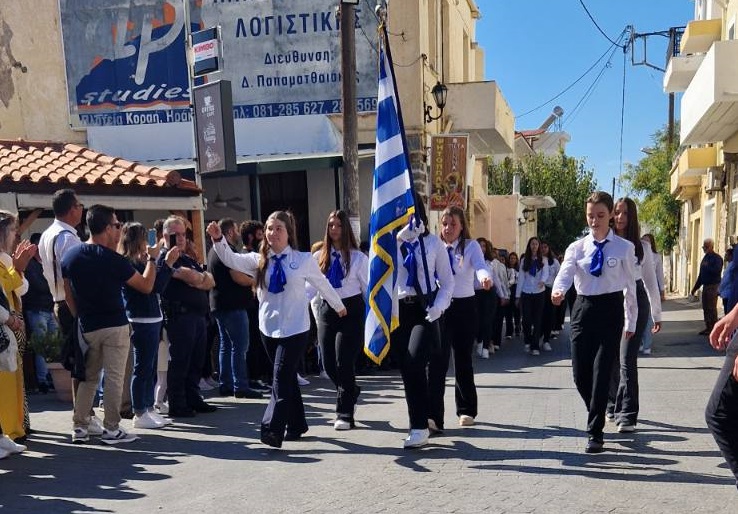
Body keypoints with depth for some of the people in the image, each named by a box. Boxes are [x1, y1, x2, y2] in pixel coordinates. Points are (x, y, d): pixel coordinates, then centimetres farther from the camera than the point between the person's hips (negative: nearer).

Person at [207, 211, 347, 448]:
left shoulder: (304, 260, -3)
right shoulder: (259, 260, 3)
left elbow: (322, 283, 10)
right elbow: (231, 260, -11)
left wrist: (338, 305, 23)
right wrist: (218, 239, -28)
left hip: (295, 328, -4)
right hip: (269, 328, 4)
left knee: (282, 377, -13)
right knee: (288, 377, 14)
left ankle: (273, 429, -16)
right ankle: (296, 426, 27)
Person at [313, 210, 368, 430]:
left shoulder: (358, 258, -3)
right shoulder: (319, 257, 6)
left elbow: (368, 288, -1)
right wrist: (317, 313, 1)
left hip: (351, 311, -4)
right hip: (327, 311, 4)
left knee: (344, 363, -7)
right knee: (328, 364, 7)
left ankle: (345, 414, 6)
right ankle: (350, 390, 38)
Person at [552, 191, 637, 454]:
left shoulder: (624, 248, 0)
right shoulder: (577, 247, 4)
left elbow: (630, 286, 4)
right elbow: (565, 273, -13)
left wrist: (631, 322, 7)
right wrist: (558, 291, -35)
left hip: (611, 309, -2)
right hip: (583, 309, 3)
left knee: (601, 372, -6)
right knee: (580, 374, 4)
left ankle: (595, 433, 6)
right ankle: (597, 415, 33)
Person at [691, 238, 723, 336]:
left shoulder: (717, 258, -8)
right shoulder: (705, 258, 17)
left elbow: (717, 271, -24)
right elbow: (701, 275, 21)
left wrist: (707, 266, -15)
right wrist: (695, 288, 20)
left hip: (713, 286, -8)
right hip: (705, 286, 8)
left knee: (712, 308, -8)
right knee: (705, 308, 9)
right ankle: (708, 327, 15)